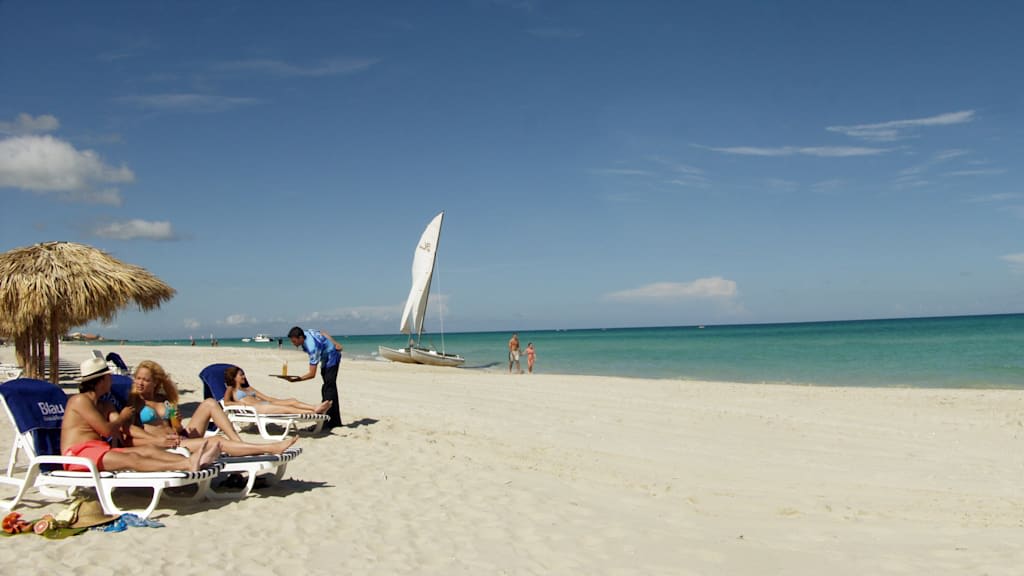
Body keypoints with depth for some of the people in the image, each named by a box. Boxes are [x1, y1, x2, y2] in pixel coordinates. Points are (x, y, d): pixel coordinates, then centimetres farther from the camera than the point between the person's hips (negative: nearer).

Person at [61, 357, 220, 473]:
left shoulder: (104, 406, 23)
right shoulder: (80, 400, -6)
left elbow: (123, 430, 8)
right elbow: (106, 430, -13)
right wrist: (122, 417, 5)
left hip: (99, 451, 9)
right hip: (77, 454, -9)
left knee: (148, 450, -15)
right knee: (131, 460, -31)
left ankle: (190, 461, -38)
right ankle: (187, 466, -51)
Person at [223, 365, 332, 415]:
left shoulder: (248, 388, 33)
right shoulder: (231, 389, 15)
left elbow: (266, 397, 27)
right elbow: (226, 402, -4)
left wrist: (274, 400, 13)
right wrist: (241, 403, -15)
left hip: (264, 404, 7)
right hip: (253, 408, -7)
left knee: (292, 401, -17)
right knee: (285, 408, -28)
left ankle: (316, 408, -36)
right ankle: (312, 413, -43)